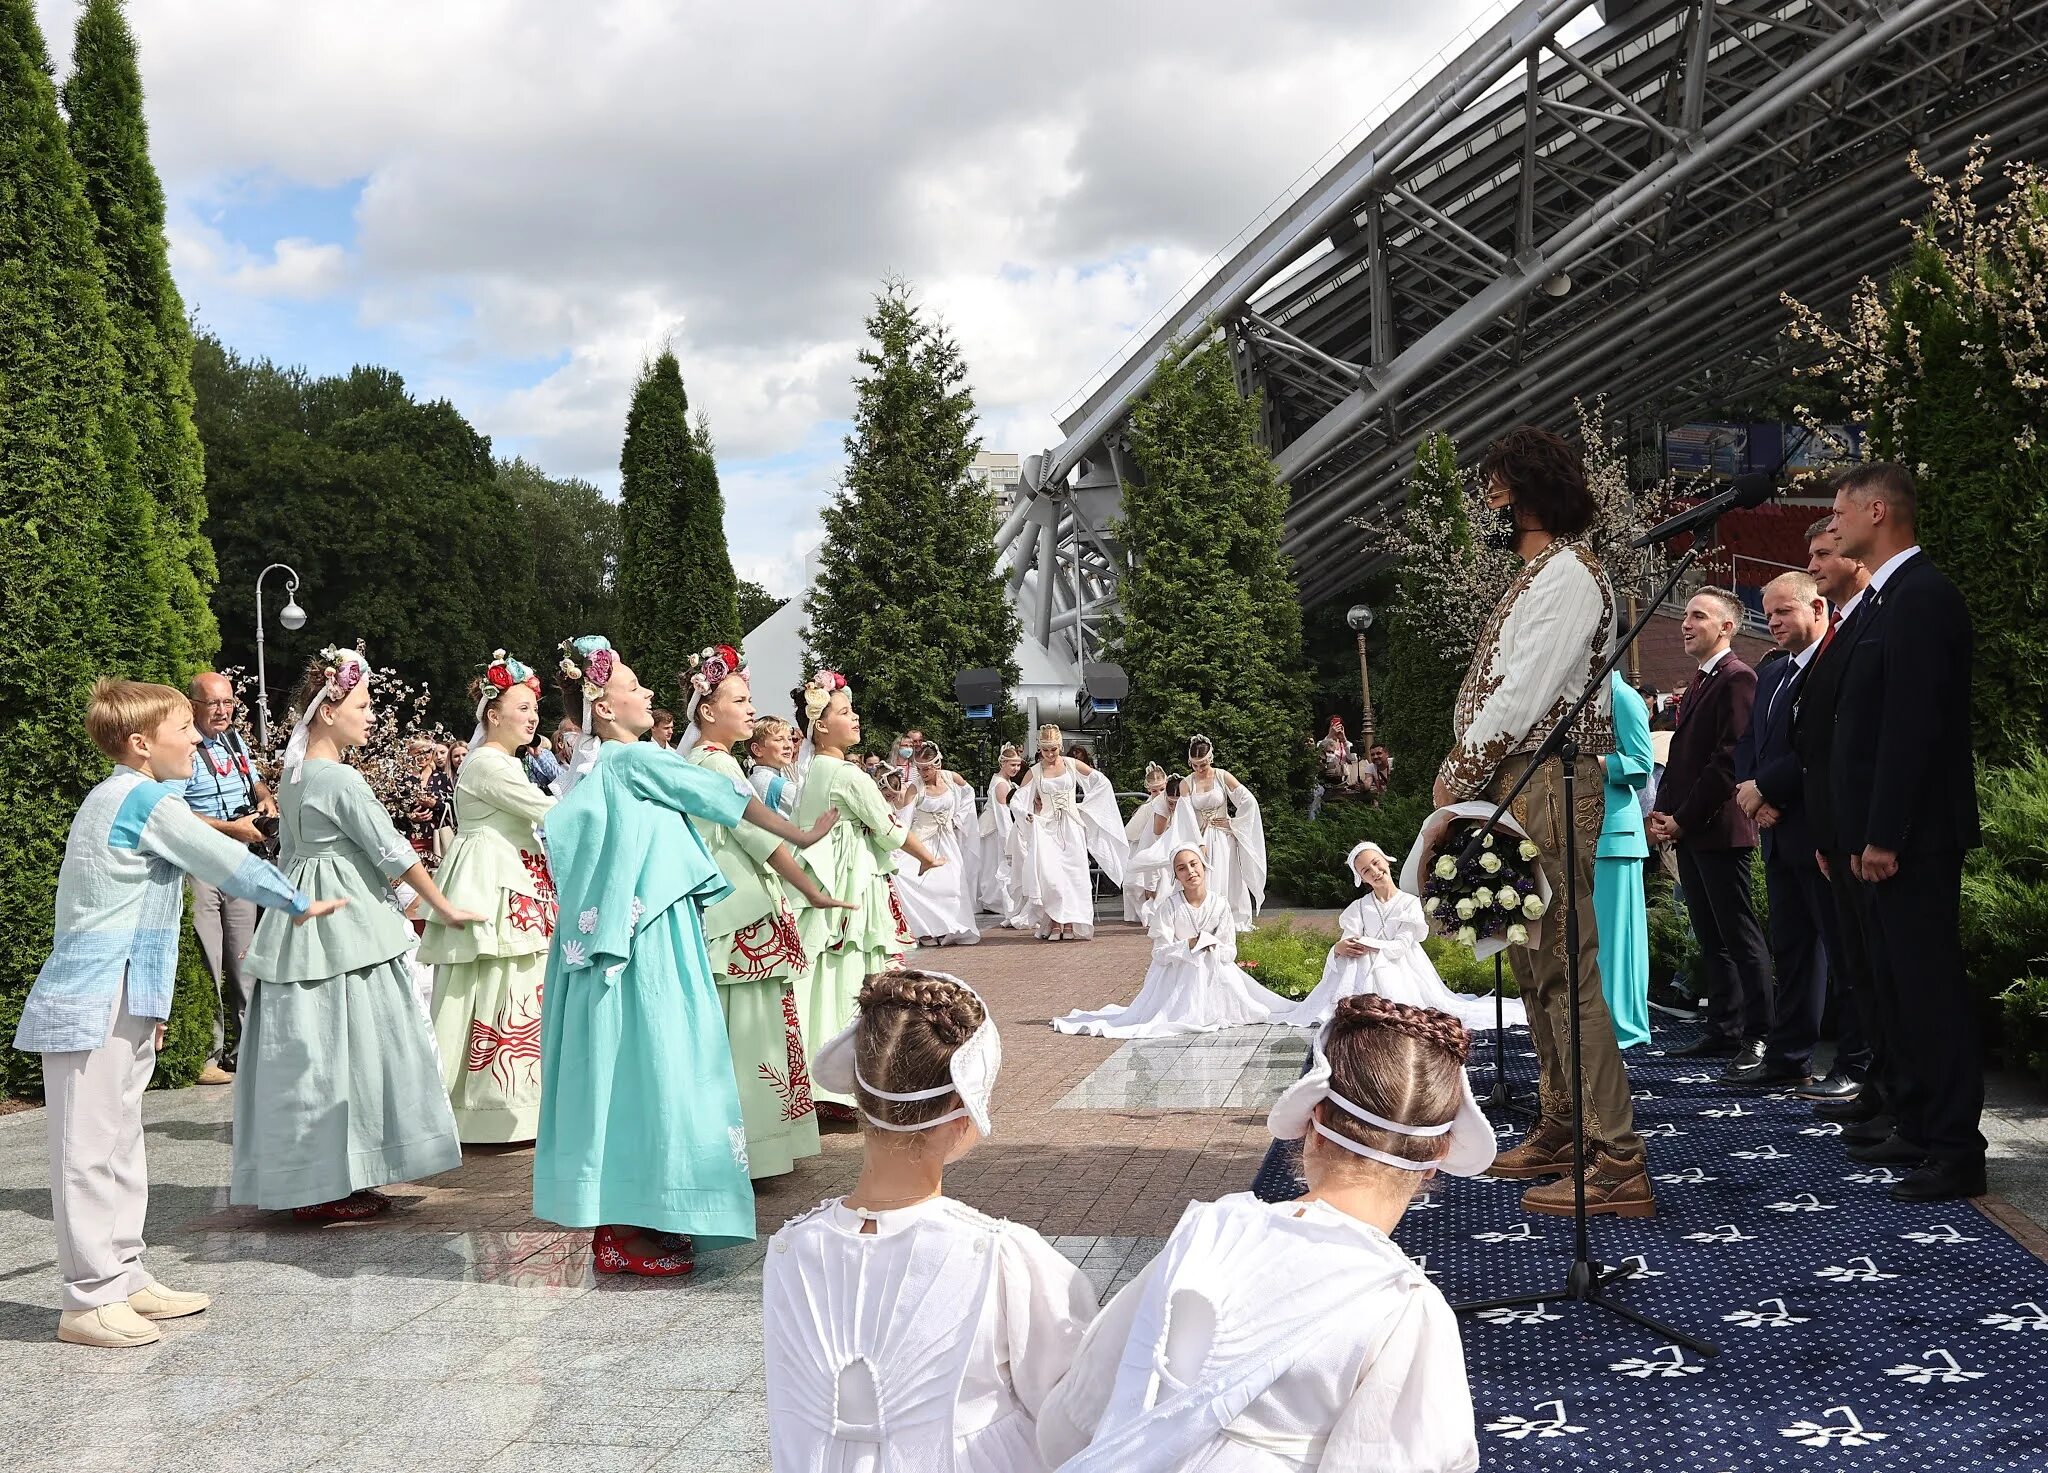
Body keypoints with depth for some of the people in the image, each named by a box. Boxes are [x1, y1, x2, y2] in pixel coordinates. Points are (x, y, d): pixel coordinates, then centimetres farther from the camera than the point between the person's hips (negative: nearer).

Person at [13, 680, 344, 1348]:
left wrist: (147, 1006, 26)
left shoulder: (111, 798, 17)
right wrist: (299, 903, 7)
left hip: (116, 1000, 10)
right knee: (89, 1149, -5)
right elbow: (228, 862, -9)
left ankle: (123, 1278, 22)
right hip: (99, 1005, -10)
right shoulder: (150, 800, -14)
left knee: (119, 1144, 14)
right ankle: (88, 1300, 0)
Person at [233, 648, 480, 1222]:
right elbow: (394, 852, -13)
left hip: (301, 917, 9)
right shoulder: (342, 780, -15)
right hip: (344, 924, -9)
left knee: (309, 1047, 10)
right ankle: (330, 1186, 1)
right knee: (342, 1046, -3)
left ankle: (305, 1180, 17)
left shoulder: (294, 772, 12)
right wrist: (446, 908, -5)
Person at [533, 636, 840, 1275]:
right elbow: (724, 797, -7)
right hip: (645, 943, -9)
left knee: (619, 1066, 12)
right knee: (644, 1062, -5)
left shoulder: (589, 768, 14)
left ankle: (618, 1219, 20)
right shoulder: (635, 759, -12)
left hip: (613, 940, 9)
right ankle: (624, 1238, 0)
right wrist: (803, 837, 2)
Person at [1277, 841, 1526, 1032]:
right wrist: (1340, 948, -29)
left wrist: (1364, 944, -15)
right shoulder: (1358, 908, 7)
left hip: (1400, 973, -2)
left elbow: (1400, 947, -9)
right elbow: (1348, 944, -4)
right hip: (1365, 974, 2)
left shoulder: (1410, 904, 0)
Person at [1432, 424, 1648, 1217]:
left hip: (1548, 785, -11)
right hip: (1515, 787, 11)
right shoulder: (1538, 576, 21)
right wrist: (1462, 775, 8)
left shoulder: (1568, 575, -11)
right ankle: (1561, 1129, 24)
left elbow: (1523, 695, -18)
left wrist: (1458, 777, -12)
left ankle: (1616, 1160, -11)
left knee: (1565, 969, -13)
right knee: (1534, 967, 14)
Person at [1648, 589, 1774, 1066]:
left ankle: (1760, 1037, -2)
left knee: (1740, 937, -5)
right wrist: (1661, 812, 7)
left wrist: (1683, 819, -16)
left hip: (1721, 829, -9)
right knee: (1710, 938, 12)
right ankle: (1722, 1031, 19)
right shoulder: (1699, 683, 19)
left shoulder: (1737, 678, -10)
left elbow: (1729, 760, -17)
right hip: (1688, 831, 9)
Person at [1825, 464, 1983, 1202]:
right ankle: (1916, 1128, 24)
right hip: (1885, 834, 10)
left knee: (1930, 987, -6)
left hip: (1913, 836, -10)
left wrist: (1884, 836, -22)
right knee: (1898, 987, 15)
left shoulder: (1921, 597, -15)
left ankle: (1956, 1152, 0)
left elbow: (1913, 725, -21)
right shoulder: (1888, 598, 15)